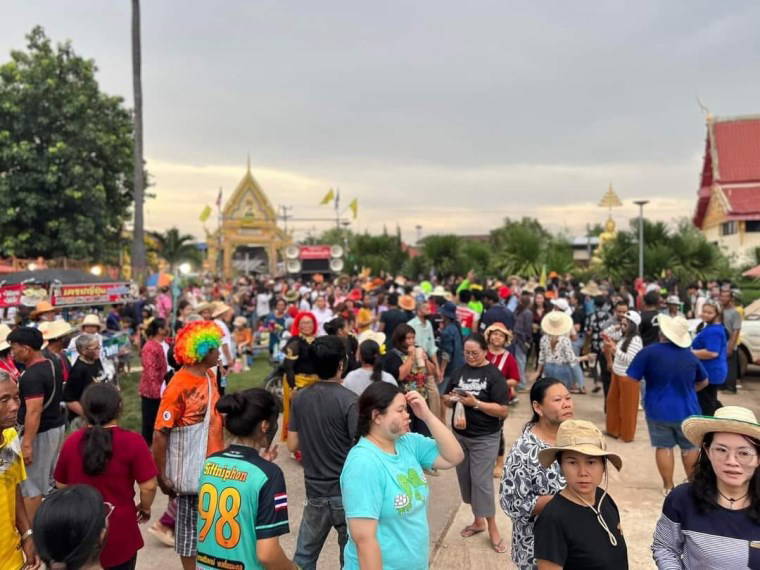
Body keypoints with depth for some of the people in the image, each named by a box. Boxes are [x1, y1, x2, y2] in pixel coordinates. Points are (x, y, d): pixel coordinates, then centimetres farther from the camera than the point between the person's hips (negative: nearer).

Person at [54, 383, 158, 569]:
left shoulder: (71, 441, -5)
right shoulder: (132, 441, -18)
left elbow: (61, 485, 8)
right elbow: (148, 486, -17)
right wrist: (145, 508, 4)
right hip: (118, 532, -4)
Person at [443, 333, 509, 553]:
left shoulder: (494, 375, -11)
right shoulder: (461, 370, 4)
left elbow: (503, 411, -16)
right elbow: (447, 401, 11)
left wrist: (475, 403, -25)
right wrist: (451, 398, -12)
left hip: (484, 438, -5)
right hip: (459, 434, 6)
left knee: (482, 480, -4)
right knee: (465, 478, 12)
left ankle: (492, 528, 13)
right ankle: (477, 520, 30)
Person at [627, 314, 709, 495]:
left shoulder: (648, 352, -14)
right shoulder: (690, 356, 0)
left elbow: (631, 379, -12)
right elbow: (703, 382, 14)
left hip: (658, 410, -2)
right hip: (686, 410, 2)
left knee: (663, 447, 10)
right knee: (690, 447, 17)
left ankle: (668, 486, 18)